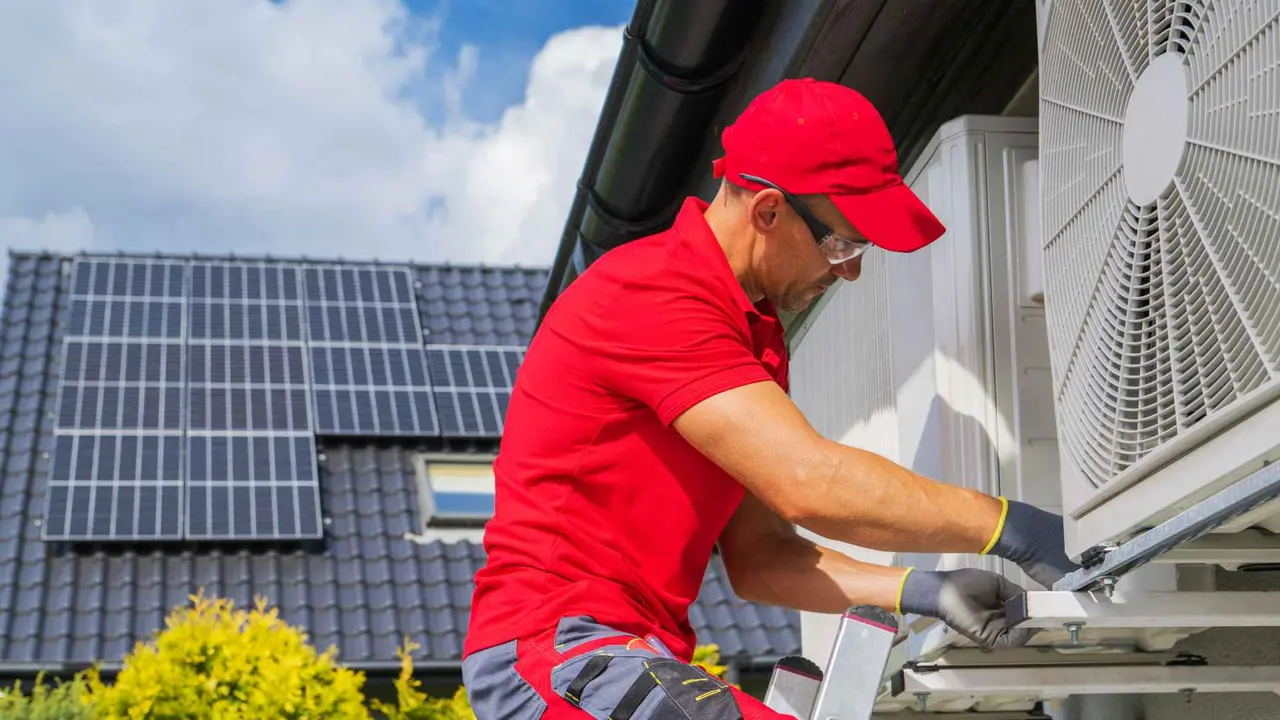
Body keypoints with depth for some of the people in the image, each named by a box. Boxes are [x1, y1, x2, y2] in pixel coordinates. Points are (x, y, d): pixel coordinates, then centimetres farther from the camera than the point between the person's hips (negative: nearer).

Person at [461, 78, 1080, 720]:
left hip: (636, 658, 10)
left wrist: (920, 591, -1)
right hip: (556, 646, -9)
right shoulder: (653, 294, -14)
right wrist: (1009, 527, -18)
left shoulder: (759, 335, 16)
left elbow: (758, 556, 13)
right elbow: (809, 484, -23)